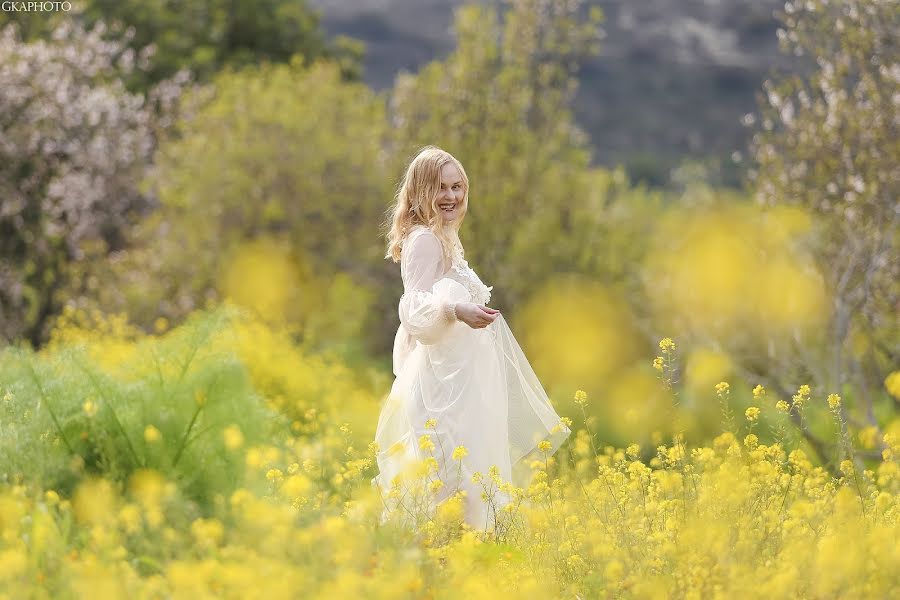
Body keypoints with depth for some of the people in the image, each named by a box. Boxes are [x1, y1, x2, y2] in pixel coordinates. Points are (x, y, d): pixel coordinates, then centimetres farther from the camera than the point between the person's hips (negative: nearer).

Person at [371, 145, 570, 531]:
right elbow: (416, 307, -22)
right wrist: (456, 310, -37)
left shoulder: (445, 238, 17)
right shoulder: (424, 239, -13)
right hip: (446, 369, -10)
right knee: (460, 455, -13)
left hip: (464, 365, 10)